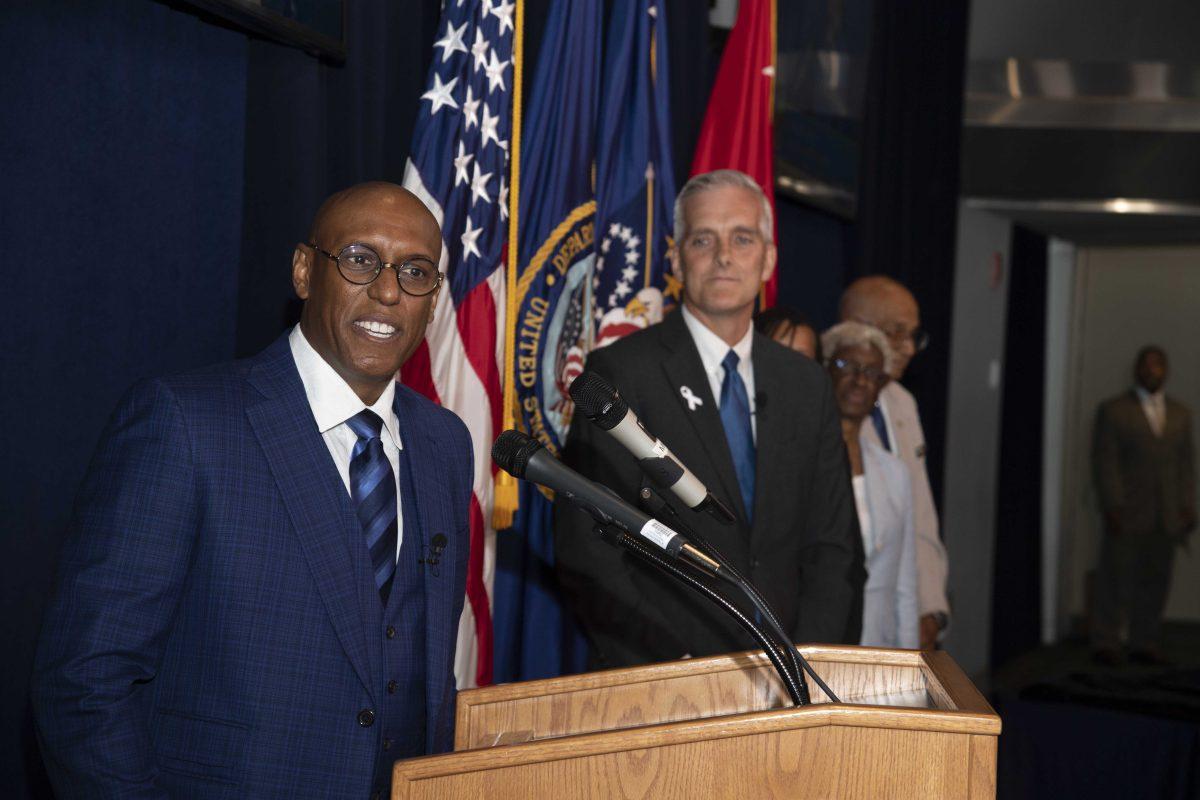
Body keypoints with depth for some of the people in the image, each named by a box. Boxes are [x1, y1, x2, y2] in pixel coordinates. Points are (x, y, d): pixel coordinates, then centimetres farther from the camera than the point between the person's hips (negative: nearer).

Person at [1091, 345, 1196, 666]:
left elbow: (1185, 463, 14)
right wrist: (1112, 507, -11)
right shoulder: (1113, 410, 2)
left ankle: (1145, 644, 11)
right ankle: (1106, 643, 6)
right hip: (1127, 513, -3)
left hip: (1166, 516, 4)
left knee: (1155, 581, 4)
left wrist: (1188, 508, 6)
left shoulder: (1180, 414, 15)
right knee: (1115, 580, -1)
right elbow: (1104, 462, -3)